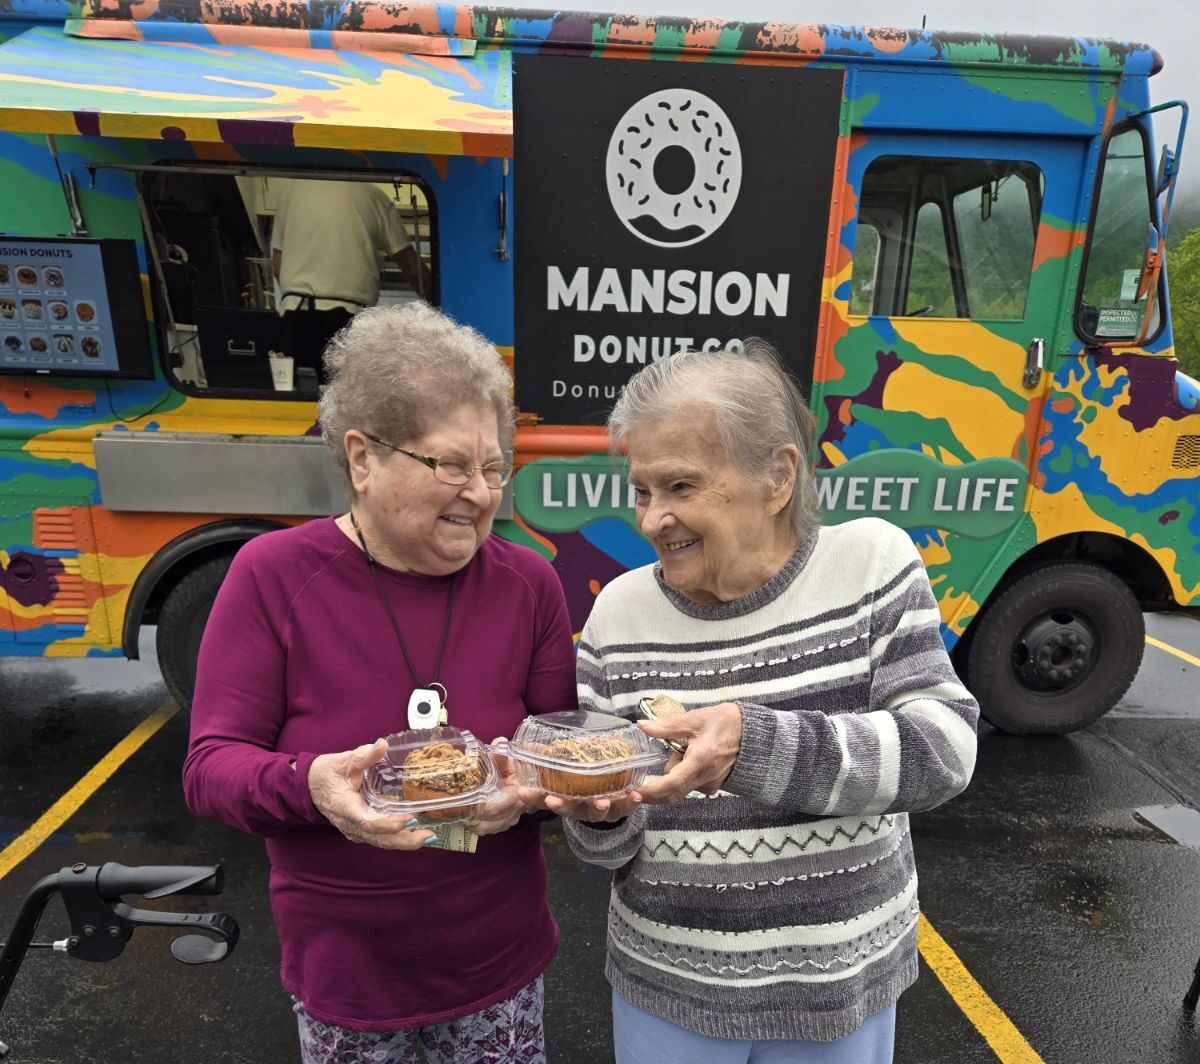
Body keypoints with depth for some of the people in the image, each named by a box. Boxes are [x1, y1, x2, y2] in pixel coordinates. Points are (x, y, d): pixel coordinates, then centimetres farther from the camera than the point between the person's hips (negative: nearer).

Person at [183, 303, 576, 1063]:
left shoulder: (528, 583, -10)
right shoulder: (274, 575, -15)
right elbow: (211, 766, -13)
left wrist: (530, 785, -25)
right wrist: (310, 786, -32)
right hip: (344, 969, -1)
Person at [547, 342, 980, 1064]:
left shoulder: (873, 562, -12)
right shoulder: (621, 609, -10)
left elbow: (943, 749, -20)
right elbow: (612, 842, -4)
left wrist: (755, 743, -34)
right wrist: (601, 815, -28)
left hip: (840, 986, 0)